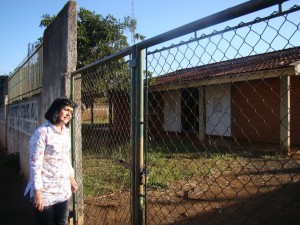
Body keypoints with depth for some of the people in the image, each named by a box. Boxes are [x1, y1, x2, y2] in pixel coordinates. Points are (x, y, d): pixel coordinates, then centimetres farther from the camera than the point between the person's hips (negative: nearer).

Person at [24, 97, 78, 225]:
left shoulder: (65, 132, 5)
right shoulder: (42, 133, -18)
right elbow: (35, 164, -19)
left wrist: (71, 178, 20)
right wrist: (37, 192, -19)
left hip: (63, 189, 7)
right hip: (45, 191, -7)